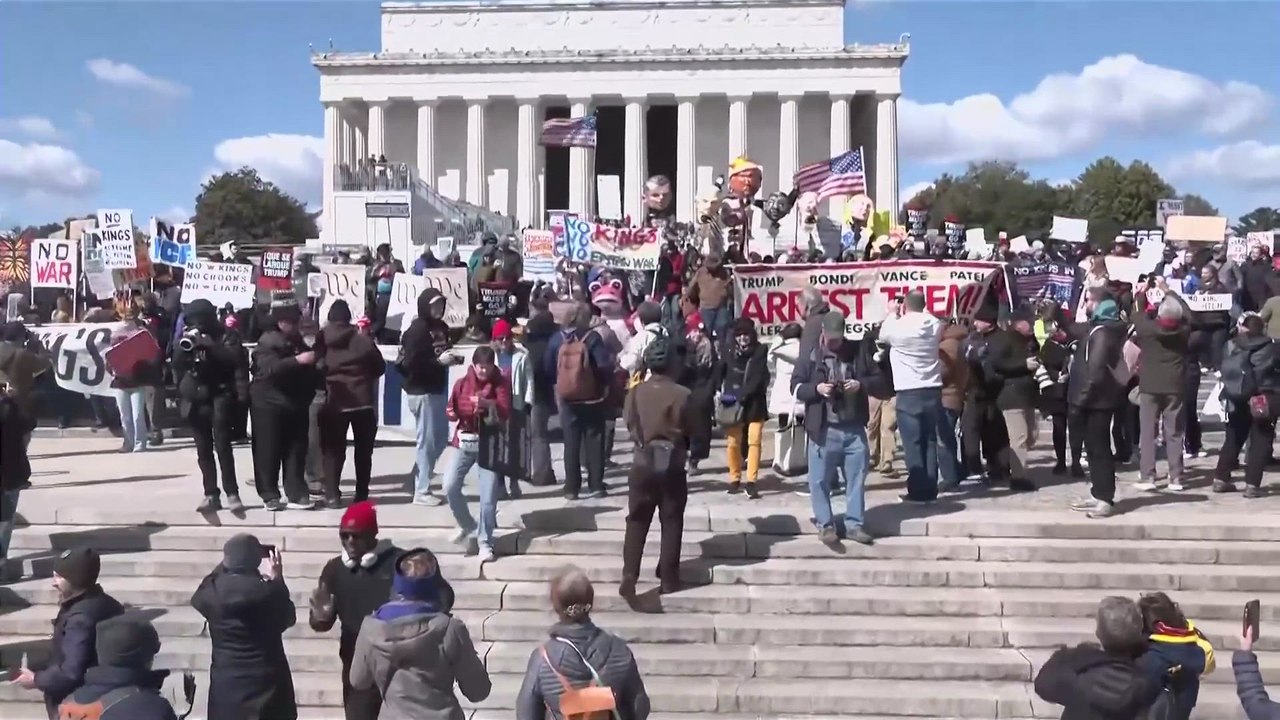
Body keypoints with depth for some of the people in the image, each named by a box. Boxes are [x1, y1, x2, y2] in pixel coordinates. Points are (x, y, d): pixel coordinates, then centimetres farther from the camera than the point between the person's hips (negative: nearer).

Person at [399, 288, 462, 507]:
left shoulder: (441, 327, 10)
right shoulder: (417, 330, -14)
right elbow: (410, 363, -20)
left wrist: (452, 357, 1)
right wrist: (439, 361, -23)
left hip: (439, 389, 8)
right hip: (422, 392, -8)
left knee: (441, 437, 14)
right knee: (426, 440, -2)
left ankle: (419, 478, 29)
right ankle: (421, 491, 8)